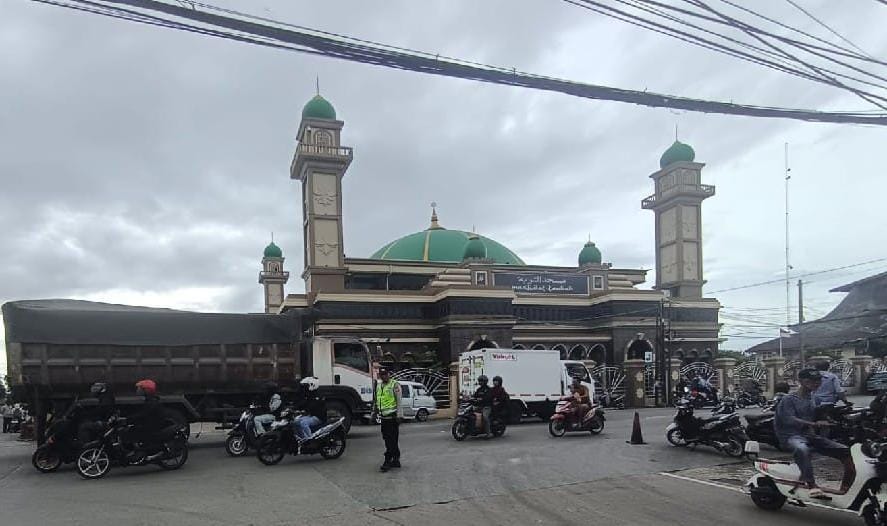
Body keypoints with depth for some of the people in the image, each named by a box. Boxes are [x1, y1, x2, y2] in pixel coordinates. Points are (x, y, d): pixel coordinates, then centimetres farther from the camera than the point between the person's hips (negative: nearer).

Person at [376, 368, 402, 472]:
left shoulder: (395, 385, -6)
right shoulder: (379, 385, 16)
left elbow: (399, 401, -9)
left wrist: (398, 416, -14)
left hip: (392, 417, -8)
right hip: (383, 417, 8)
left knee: (391, 441, -7)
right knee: (387, 439, 11)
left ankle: (387, 461, -7)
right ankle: (396, 460, 19)